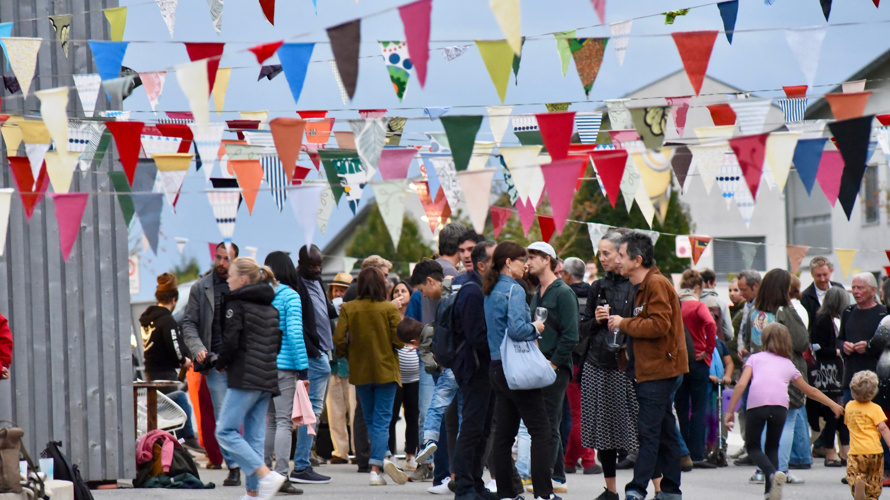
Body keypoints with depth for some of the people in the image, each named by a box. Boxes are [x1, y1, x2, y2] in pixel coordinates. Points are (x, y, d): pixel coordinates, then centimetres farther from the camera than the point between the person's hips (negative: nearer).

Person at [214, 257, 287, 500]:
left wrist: (221, 364, 3)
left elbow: (230, 341, -14)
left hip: (245, 378, -8)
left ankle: (266, 475, -21)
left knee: (226, 432, -8)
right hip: (267, 379, 8)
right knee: (255, 436, 9)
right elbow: (278, 343, 18)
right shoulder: (270, 308, 16)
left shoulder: (236, 304, -7)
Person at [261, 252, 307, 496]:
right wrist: (303, 369, -11)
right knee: (284, 421, -4)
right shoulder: (290, 297, -8)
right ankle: (280, 475, -10)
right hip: (283, 365, -5)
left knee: (269, 420, 15)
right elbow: (295, 333, -14)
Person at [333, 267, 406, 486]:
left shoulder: (348, 308, -5)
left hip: (360, 371, 2)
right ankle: (376, 468, -11)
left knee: (371, 420, 16)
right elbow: (399, 340, -11)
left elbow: (339, 340, -7)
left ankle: (383, 458, 11)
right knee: (381, 421, 0)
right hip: (386, 370, -2)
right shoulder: (389, 308, -9)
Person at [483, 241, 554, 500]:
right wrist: (535, 328, -6)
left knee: (504, 432, 8)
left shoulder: (491, 291, 13)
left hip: (497, 368, 9)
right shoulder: (514, 290, -13)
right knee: (541, 430, -5)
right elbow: (516, 328, -25)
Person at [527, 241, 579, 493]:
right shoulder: (537, 294, 16)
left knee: (548, 426, -9)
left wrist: (553, 363, -16)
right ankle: (559, 478, 15)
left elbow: (570, 335, -14)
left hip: (556, 369, -8)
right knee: (550, 426, 10)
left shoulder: (563, 293, -8)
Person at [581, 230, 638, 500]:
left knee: (638, 427, -9)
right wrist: (596, 321, -3)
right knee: (603, 427, 7)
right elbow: (583, 328, 17)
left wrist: (629, 347, -16)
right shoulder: (598, 287, 13)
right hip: (598, 365, 6)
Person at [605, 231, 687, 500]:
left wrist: (624, 323, -13)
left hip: (659, 369, -10)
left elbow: (659, 325, -23)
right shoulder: (644, 285, 19)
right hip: (653, 369, 10)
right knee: (664, 430, 11)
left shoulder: (657, 284, -14)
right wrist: (615, 319, 10)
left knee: (648, 430, -12)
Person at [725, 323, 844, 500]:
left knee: (752, 445, 12)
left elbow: (741, 384, 10)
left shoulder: (755, 358, 25)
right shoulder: (788, 365, 31)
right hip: (780, 404, 2)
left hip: (757, 401, -2)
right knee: (772, 447, 21)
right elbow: (811, 391, 41)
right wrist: (833, 405, 54)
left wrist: (730, 411, 10)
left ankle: (772, 473, -15)